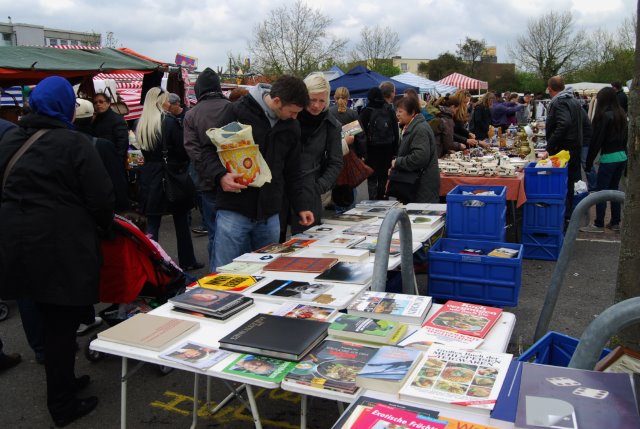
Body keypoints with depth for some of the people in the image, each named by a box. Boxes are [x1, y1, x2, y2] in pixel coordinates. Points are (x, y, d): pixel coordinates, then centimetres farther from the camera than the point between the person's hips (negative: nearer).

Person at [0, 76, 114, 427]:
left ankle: (62, 382, 37)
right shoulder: (74, 143, -12)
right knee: (62, 322, 5)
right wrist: (103, 224, 6)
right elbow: (101, 197, -13)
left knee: (48, 318, 21)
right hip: (62, 246, -7)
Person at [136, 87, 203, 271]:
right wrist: (183, 161, 6)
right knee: (180, 220, 10)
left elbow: (145, 151, 12)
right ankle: (187, 261, 20)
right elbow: (182, 149, -10)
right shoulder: (169, 121, -12)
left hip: (149, 178, 4)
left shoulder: (140, 124, 4)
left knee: (152, 224, 8)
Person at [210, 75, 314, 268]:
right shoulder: (237, 112, -6)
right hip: (234, 211, -4)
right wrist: (220, 175, -21)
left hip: (270, 215, 5)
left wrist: (301, 206, 13)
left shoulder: (292, 126, 9)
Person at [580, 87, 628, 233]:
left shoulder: (604, 116, -12)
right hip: (622, 157, 8)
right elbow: (625, 137, 16)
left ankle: (598, 224, 0)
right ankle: (615, 222, 20)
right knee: (614, 188, 15)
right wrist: (624, 153, 21)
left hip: (608, 158, -8)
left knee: (601, 190, -2)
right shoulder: (621, 114, 11)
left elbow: (596, 140, -14)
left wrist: (589, 162, -10)